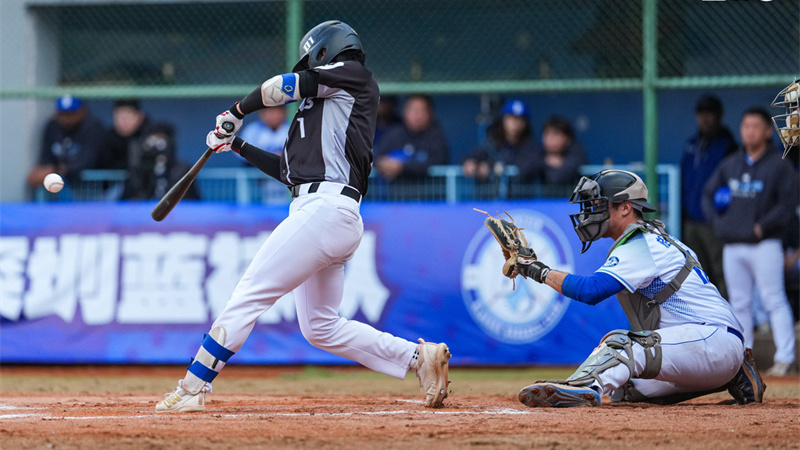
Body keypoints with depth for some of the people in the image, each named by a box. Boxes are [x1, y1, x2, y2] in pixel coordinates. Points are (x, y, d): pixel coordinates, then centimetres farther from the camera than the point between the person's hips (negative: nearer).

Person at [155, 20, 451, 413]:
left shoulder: (355, 76, 5)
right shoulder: (318, 106, 30)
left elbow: (285, 86, -1)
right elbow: (289, 170, 30)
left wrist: (236, 112, 13)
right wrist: (237, 145, 32)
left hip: (326, 207, -10)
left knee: (250, 293, -13)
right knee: (321, 329, 11)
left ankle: (192, 389, -15)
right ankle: (419, 356, 11)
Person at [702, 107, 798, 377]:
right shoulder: (730, 164, 13)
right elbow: (708, 194, 19)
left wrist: (762, 226, -15)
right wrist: (718, 222, 4)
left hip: (764, 244, -6)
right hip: (732, 246, 6)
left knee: (773, 299, -9)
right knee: (739, 303, 9)